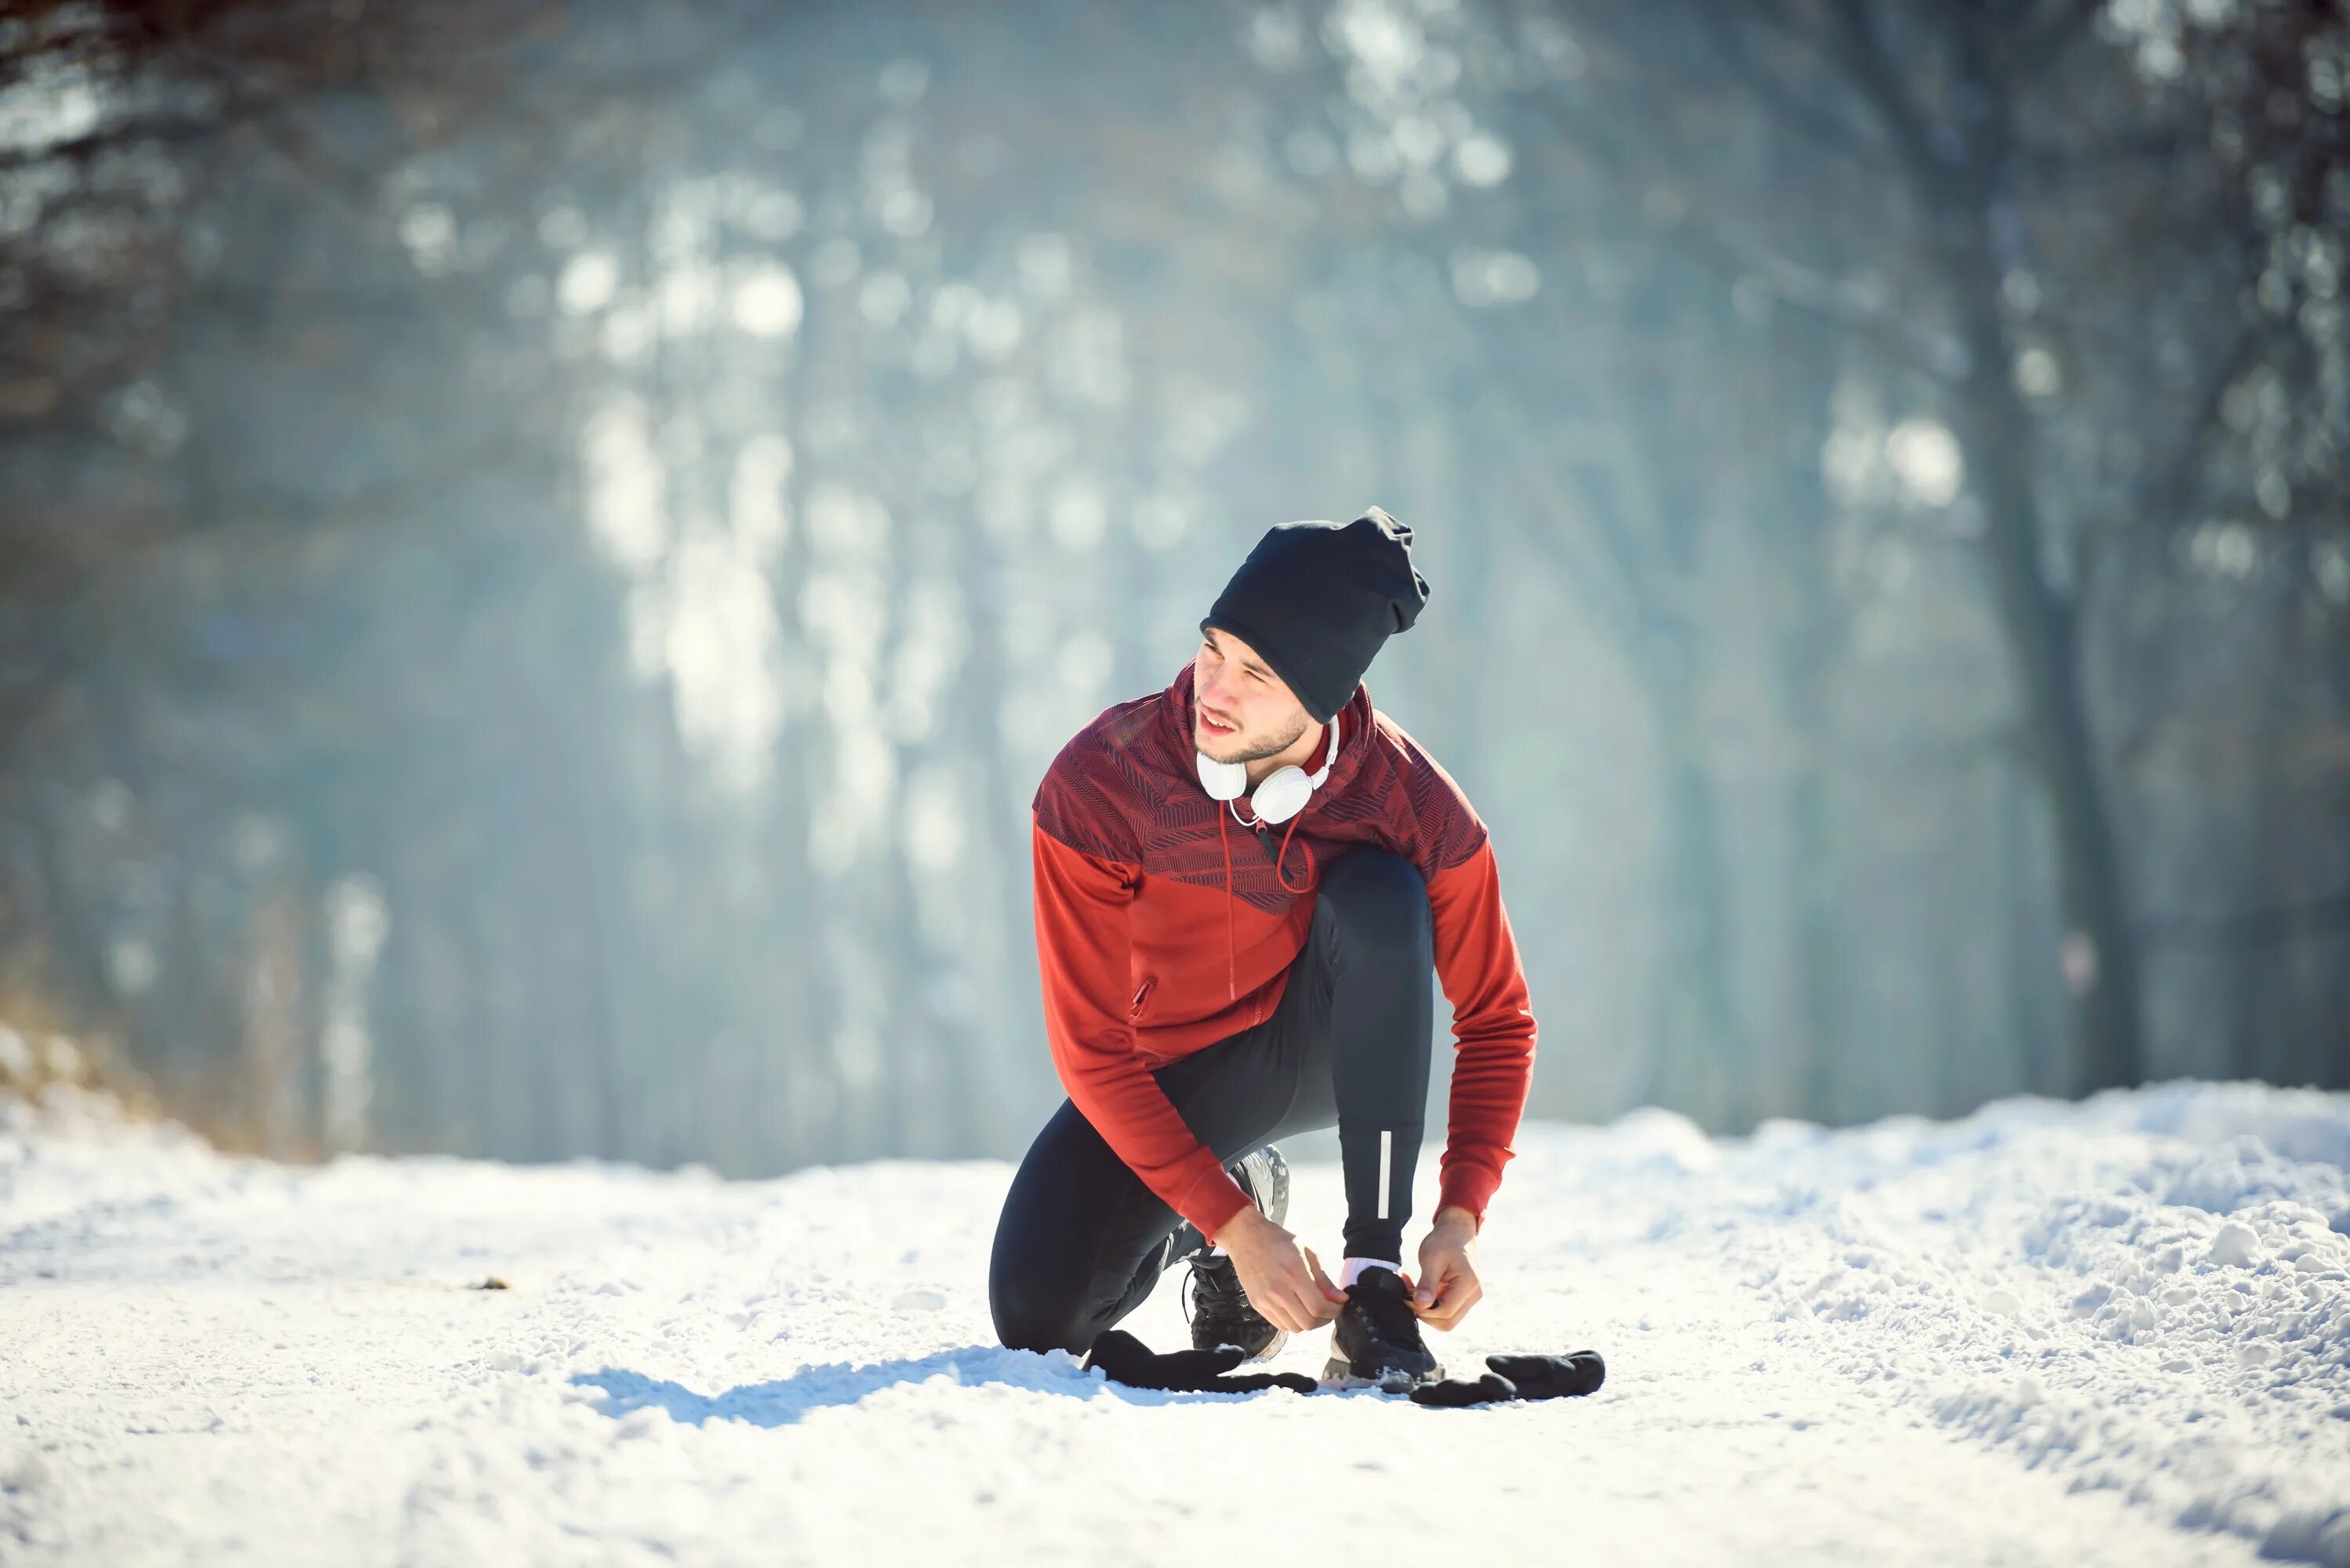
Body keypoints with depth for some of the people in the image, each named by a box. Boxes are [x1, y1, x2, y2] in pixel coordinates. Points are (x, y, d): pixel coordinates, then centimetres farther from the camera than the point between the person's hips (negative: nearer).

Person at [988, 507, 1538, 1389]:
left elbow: (1496, 1019, -12)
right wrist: (1233, 1226, -29)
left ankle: (1376, 1276, -26)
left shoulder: (1413, 804, -24)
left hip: (1326, 1051, 0)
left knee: (1380, 896, -32)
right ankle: (1236, 1196, 15)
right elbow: (1092, 1047, -22)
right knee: (1037, 1318, -20)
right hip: (1166, 1075, 0)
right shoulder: (1095, 785, -26)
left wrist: (1461, 1217, -25)